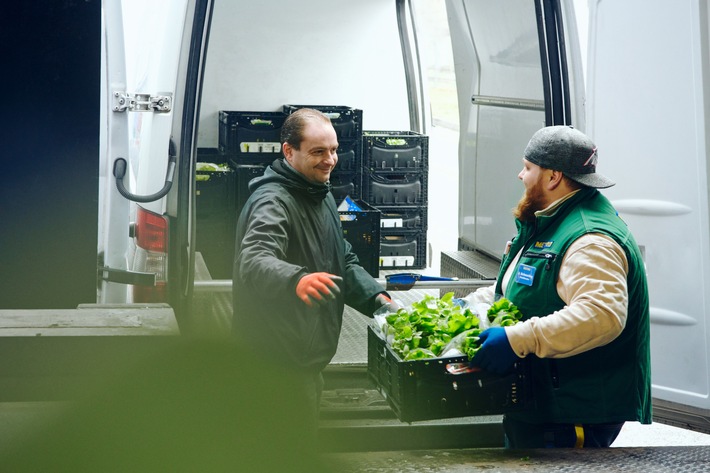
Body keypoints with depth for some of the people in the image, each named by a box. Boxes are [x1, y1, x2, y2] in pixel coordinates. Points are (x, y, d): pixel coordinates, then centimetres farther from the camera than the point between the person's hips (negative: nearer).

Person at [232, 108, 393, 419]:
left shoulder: (322, 196, 13)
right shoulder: (273, 202, -20)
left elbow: (344, 261, 21)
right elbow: (254, 261, -38)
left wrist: (377, 299, 5)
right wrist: (296, 280, -58)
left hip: (309, 357, 10)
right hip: (276, 361, -10)